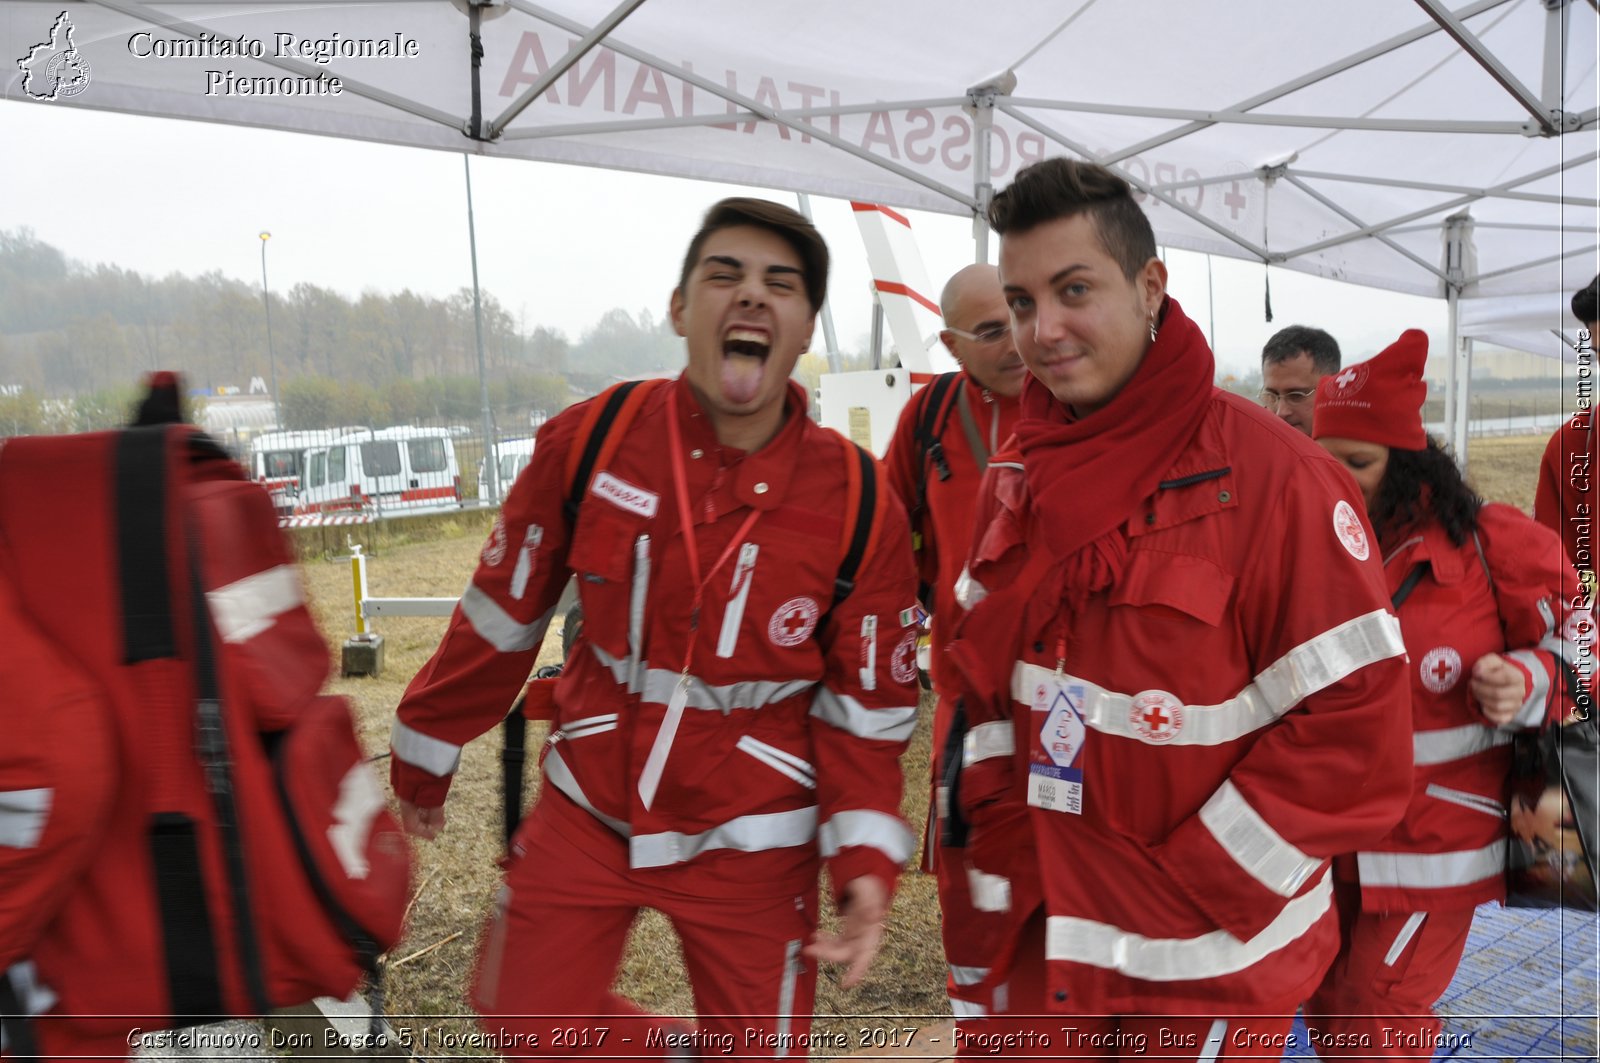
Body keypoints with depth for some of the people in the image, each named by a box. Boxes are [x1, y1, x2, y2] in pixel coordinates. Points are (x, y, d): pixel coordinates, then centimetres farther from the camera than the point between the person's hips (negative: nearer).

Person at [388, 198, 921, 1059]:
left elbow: (868, 707, -6)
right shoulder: (590, 440, -13)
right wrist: (424, 758, 9)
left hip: (750, 838, -1)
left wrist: (865, 860, -17)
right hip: (589, 807, 2)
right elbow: (501, 617, -1)